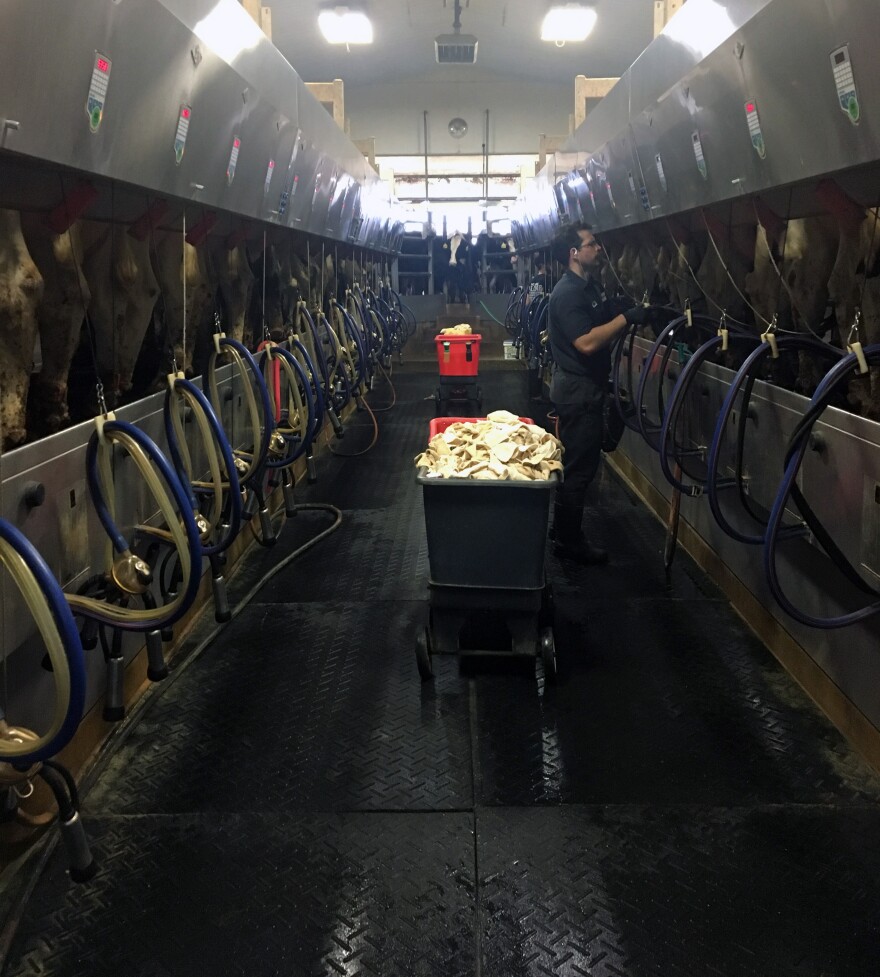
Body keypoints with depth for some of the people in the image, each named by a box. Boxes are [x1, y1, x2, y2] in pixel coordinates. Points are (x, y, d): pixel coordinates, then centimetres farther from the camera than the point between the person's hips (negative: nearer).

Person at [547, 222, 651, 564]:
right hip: (577, 389, -10)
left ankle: (564, 531, 28)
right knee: (578, 466, -3)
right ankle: (569, 542, 7)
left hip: (587, 386, 10)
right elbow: (587, 342, -28)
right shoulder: (568, 292, -19)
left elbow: (608, 323, 14)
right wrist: (627, 318, -26)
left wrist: (643, 310, -1)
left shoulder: (591, 286, 12)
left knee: (580, 463, 17)